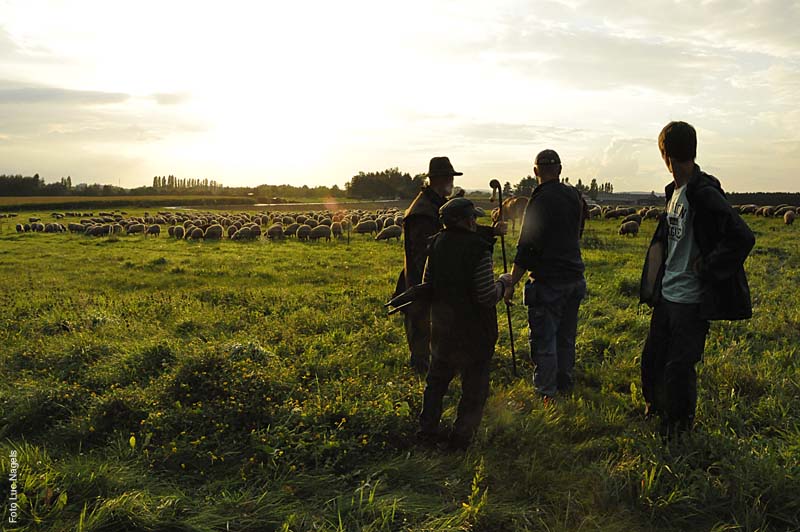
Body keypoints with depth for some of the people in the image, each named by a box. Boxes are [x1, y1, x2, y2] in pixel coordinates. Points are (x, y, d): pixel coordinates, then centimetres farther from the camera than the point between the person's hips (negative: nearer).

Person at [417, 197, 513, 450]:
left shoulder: (436, 244, -1)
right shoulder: (479, 250, -21)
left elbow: (427, 284, 8)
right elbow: (488, 297, -21)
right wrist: (503, 282, -2)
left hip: (441, 326, 6)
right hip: (472, 330, -6)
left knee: (437, 377, 21)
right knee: (474, 384, 10)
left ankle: (427, 429, 26)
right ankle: (461, 436, 13)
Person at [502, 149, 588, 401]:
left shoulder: (541, 200, -15)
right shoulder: (575, 196, 6)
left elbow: (527, 246, -17)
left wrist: (511, 282, -12)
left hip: (548, 282, -7)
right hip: (574, 278, 7)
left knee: (543, 341, 2)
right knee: (566, 338, 18)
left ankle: (546, 395, 7)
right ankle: (565, 386, 30)